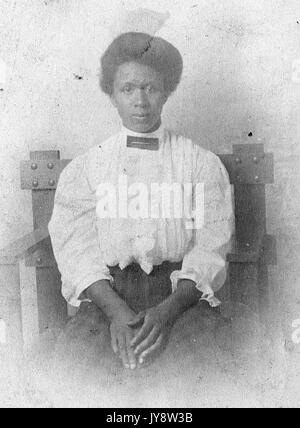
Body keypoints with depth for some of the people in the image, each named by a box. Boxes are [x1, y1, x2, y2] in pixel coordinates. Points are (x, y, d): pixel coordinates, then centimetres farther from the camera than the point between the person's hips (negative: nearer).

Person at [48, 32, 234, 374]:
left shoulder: (202, 164, 8)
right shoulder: (83, 169, 10)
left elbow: (210, 249, -1)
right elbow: (76, 248, -1)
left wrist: (169, 309, -19)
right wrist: (116, 310, -19)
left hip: (182, 292, 0)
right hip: (106, 294, 1)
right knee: (75, 348, -27)